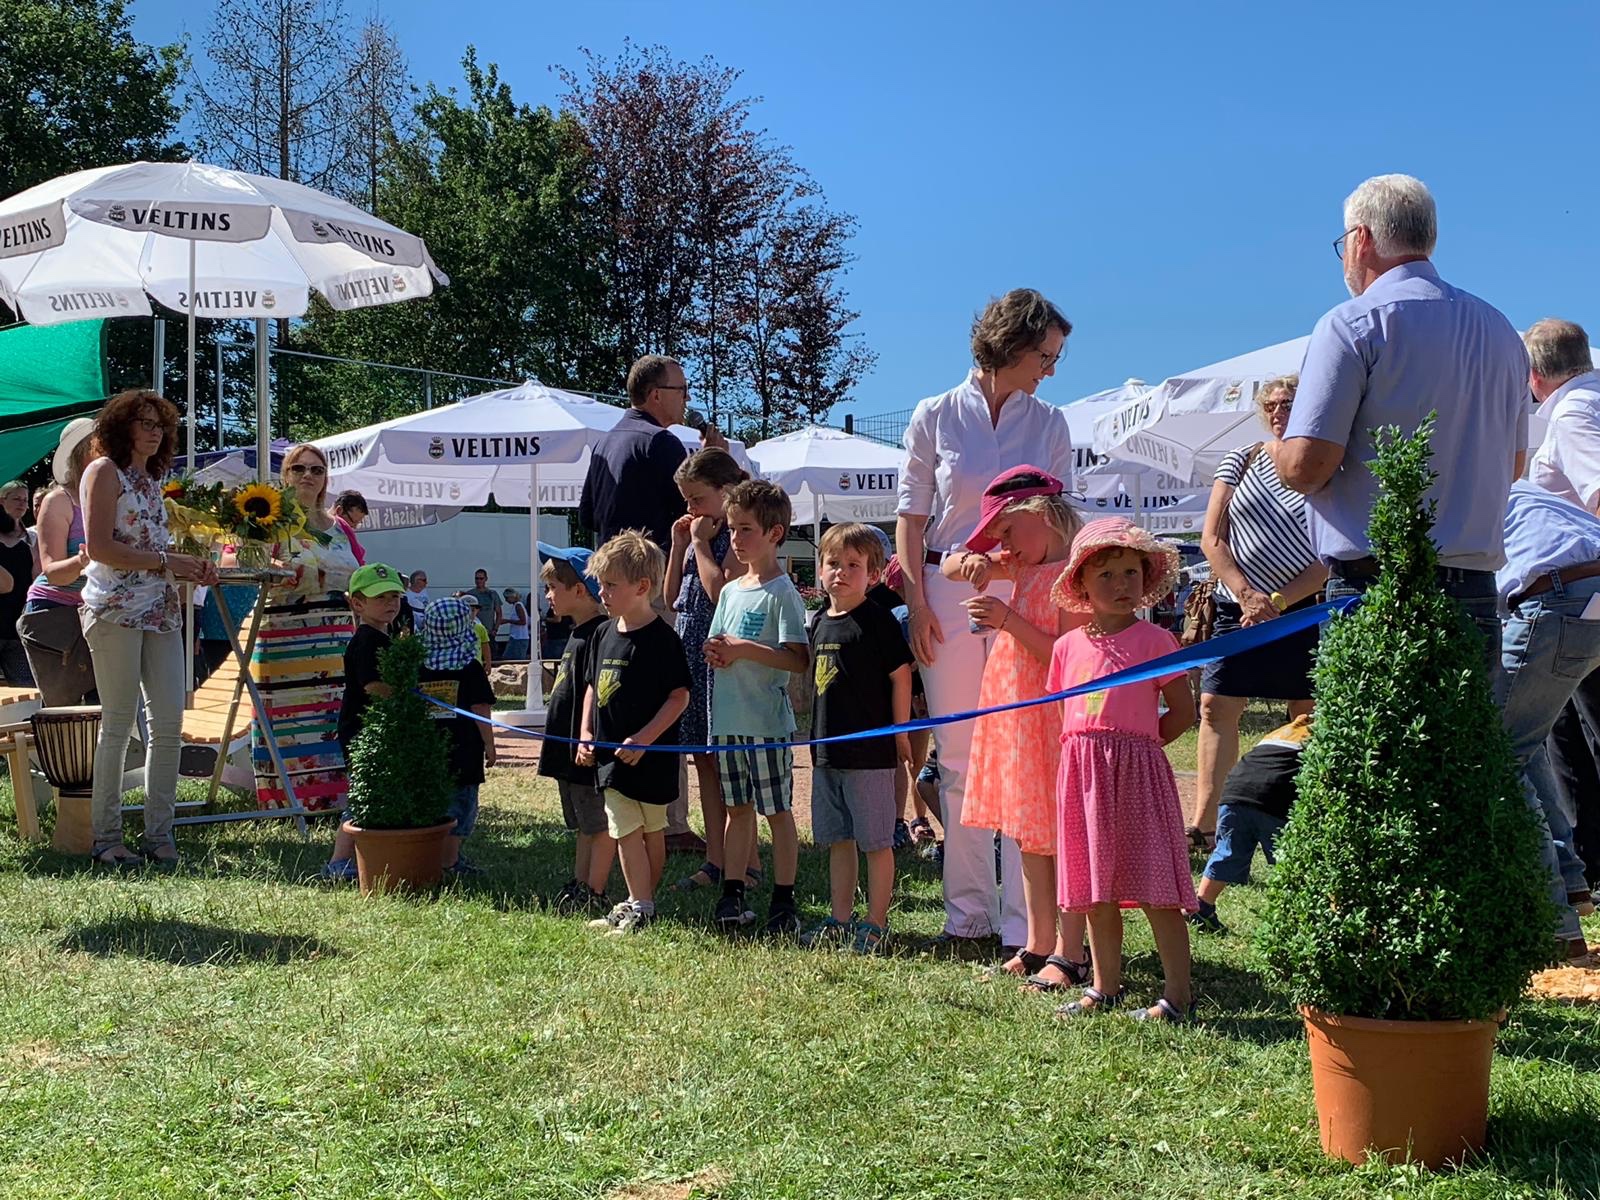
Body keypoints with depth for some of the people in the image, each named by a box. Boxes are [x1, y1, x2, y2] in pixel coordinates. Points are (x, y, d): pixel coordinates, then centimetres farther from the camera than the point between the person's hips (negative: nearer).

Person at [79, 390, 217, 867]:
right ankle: (106, 837, 2)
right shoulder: (104, 471, -1)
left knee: (170, 721, 0)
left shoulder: (152, 479, 22)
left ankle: (159, 832, 5)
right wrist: (167, 563, -11)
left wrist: (192, 568, 6)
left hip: (161, 609, 7)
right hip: (115, 609, -7)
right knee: (119, 723, -5)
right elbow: (99, 548, -11)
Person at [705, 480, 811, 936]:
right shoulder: (731, 590, 13)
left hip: (766, 719, -7)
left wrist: (745, 649, -20)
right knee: (737, 807, 13)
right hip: (726, 718, 7)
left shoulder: (782, 593, -9)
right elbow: (714, 644, 20)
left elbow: (799, 659, -17)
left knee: (777, 810, 0)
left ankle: (784, 903, 6)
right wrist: (715, 651, -2)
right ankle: (732, 895, 19)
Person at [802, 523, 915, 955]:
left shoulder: (877, 620, -10)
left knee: (876, 841, 1)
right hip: (827, 751, 7)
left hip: (870, 752, -7)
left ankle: (877, 923, 9)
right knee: (837, 839, 14)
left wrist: (900, 736, -8)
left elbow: (900, 676, -9)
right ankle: (840, 918, 23)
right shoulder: (821, 622, 12)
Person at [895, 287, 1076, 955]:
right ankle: (968, 918, 12)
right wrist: (916, 602, -5)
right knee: (958, 757, 4)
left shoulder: (1050, 425, 9)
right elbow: (912, 516, 4)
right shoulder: (935, 418, 4)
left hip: (1024, 594, 0)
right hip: (949, 592, 0)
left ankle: (1026, 927, -1)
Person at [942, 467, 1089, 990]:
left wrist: (1009, 621, -25)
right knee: (1029, 836, 14)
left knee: (1061, 836, -3)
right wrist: (972, 563, -4)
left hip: (1053, 718, -9)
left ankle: (1070, 954, 4)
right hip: (1015, 718, 9)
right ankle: (1039, 945, 23)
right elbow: (949, 565, 18)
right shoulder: (1024, 567, 12)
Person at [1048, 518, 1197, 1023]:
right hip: (1082, 773, 5)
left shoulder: (1154, 640, -3)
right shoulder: (1068, 645, 10)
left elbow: (1183, 711, -1)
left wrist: (1133, 745, -1)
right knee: (1095, 888, 12)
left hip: (1137, 771, -5)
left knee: (1154, 889, -5)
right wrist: (1088, 752, 7)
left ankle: (1178, 996, 2)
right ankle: (1106, 987, 24)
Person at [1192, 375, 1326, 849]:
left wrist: (1278, 601, -15)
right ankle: (1203, 823, -4)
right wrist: (1246, 595, -10)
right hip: (1238, 605, 2)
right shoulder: (1240, 461, 5)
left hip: (1303, 609, -2)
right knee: (1217, 707, -5)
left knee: (1307, 718, 3)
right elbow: (1212, 538, 2)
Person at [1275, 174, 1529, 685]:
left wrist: (1276, 450, 8)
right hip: (1476, 592, 7)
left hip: (1375, 590, -6)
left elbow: (1306, 466, -13)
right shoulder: (1500, 330, 15)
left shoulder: (1352, 325, -7)